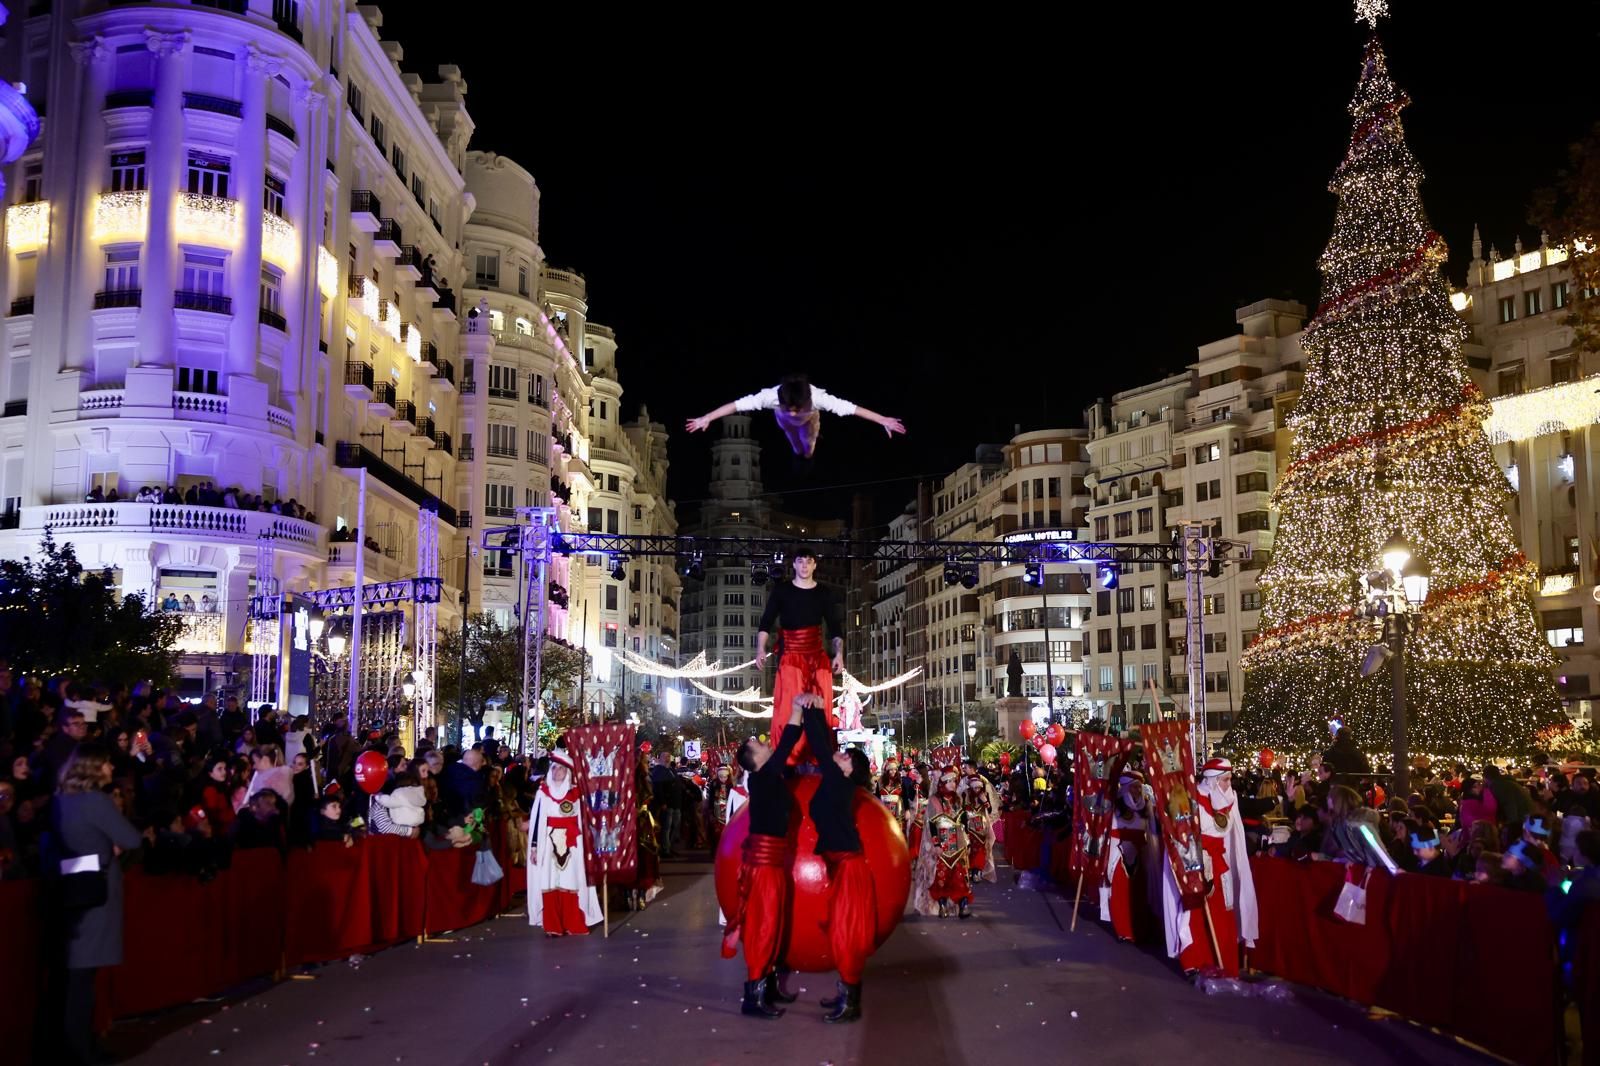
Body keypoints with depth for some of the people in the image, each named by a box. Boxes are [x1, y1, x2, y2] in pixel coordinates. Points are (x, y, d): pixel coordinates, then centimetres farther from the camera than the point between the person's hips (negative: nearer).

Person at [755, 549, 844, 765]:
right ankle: (786, 759, -8)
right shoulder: (781, 591, 5)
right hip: (790, 657, -2)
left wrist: (839, 653, -3)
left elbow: (835, 629, 10)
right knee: (788, 707, -10)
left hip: (818, 657, 3)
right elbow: (766, 623, 3)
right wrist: (761, 650, -9)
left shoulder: (824, 595, 11)